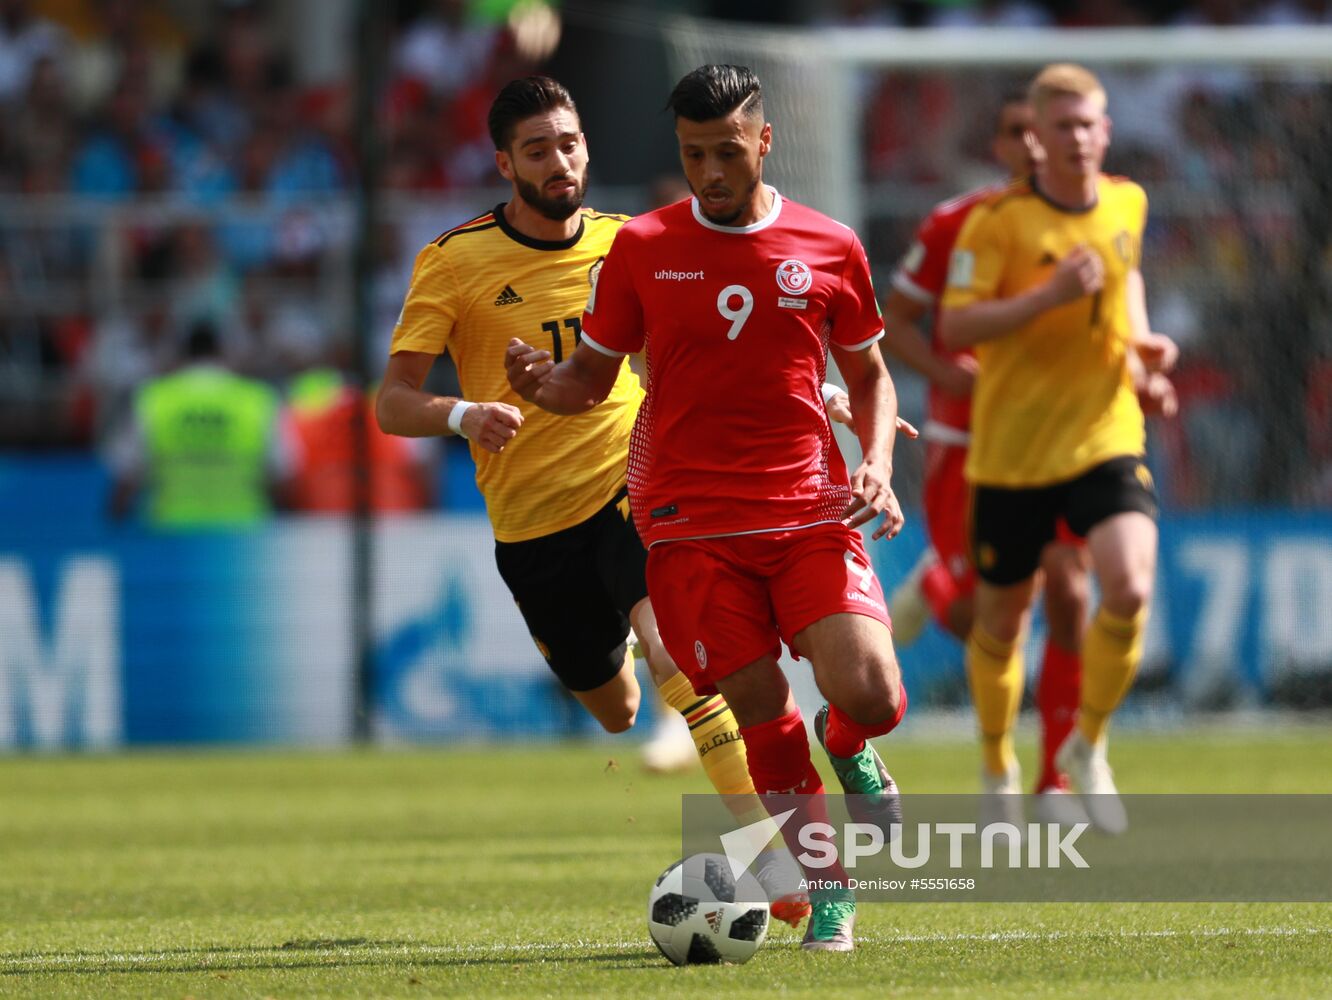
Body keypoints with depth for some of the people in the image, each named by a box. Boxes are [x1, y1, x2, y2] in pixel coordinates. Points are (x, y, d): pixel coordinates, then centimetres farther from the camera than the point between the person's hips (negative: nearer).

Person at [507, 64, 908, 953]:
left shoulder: (830, 248, 6)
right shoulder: (642, 249, 4)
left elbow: (869, 375, 17)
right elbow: (591, 379, 9)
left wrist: (877, 464, -1)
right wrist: (540, 383, -14)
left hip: (811, 512, 0)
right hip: (691, 523, 0)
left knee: (870, 696, -15)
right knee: (762, 711, -5)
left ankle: (849, 746, 22)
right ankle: (828, 883, 13)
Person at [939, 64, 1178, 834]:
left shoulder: (1128, 204, 4)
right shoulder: (999, 220, -12)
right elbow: (954, 327, -16)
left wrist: (1142, 340, 9)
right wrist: (1052, 294, -26)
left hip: (1106, 436, 2)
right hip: (1013, 445, -2)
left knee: (1132, 589, -20)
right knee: (1003, 619, 9)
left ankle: (1087, 748, 3)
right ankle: (999, 772, 34)